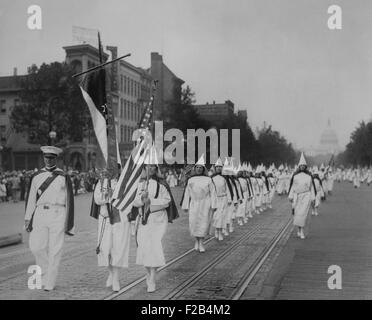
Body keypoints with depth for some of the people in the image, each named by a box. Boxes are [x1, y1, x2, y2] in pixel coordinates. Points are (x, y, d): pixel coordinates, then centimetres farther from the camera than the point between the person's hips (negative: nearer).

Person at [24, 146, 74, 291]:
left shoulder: (63, 177, 2)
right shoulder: (36, 176, 10)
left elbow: (69, 200, 3)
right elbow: (31, 198, 12)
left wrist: (68, 224, 2)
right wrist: (28, 218, 7)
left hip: (58, 214, -2)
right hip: (40, 213, 3)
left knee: (54, 250, 0)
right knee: (36, 246, -3)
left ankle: (50, 283, 10)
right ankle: (45, 271, 25)